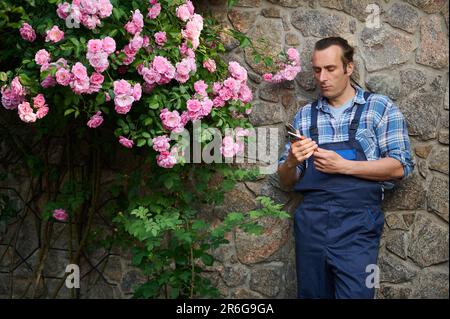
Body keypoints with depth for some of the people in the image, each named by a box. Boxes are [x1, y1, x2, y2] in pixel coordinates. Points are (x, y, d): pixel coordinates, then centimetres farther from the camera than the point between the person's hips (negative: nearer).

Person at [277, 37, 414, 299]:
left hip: (356, 226, -3)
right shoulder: (304, 116, 12)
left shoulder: (380, 108, 2)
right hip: (311, 224, 4)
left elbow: (400, 167, -6)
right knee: (312, 295, 12)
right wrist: (292, 162, -9)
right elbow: (286, 180, 14)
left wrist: (344, 166, -14)